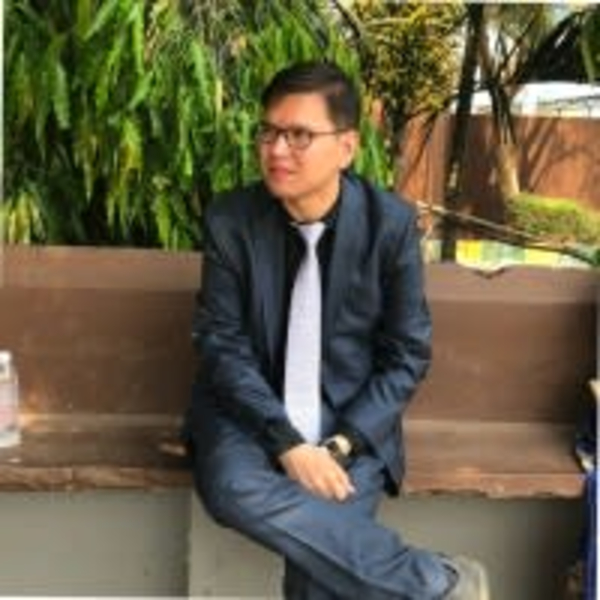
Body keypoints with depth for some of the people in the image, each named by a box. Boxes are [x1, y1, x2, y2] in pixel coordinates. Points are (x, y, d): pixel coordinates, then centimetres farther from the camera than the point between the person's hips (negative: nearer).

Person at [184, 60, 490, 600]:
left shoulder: (391, 223, -8)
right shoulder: (230, 220, -6)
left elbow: (407, 354, -3)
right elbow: (222, 343, -6)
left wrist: (341, 444, -16)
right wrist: (286, 443, -20)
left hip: (350, 416, -1)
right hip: (253, 409, 2)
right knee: (232, 488, -33)